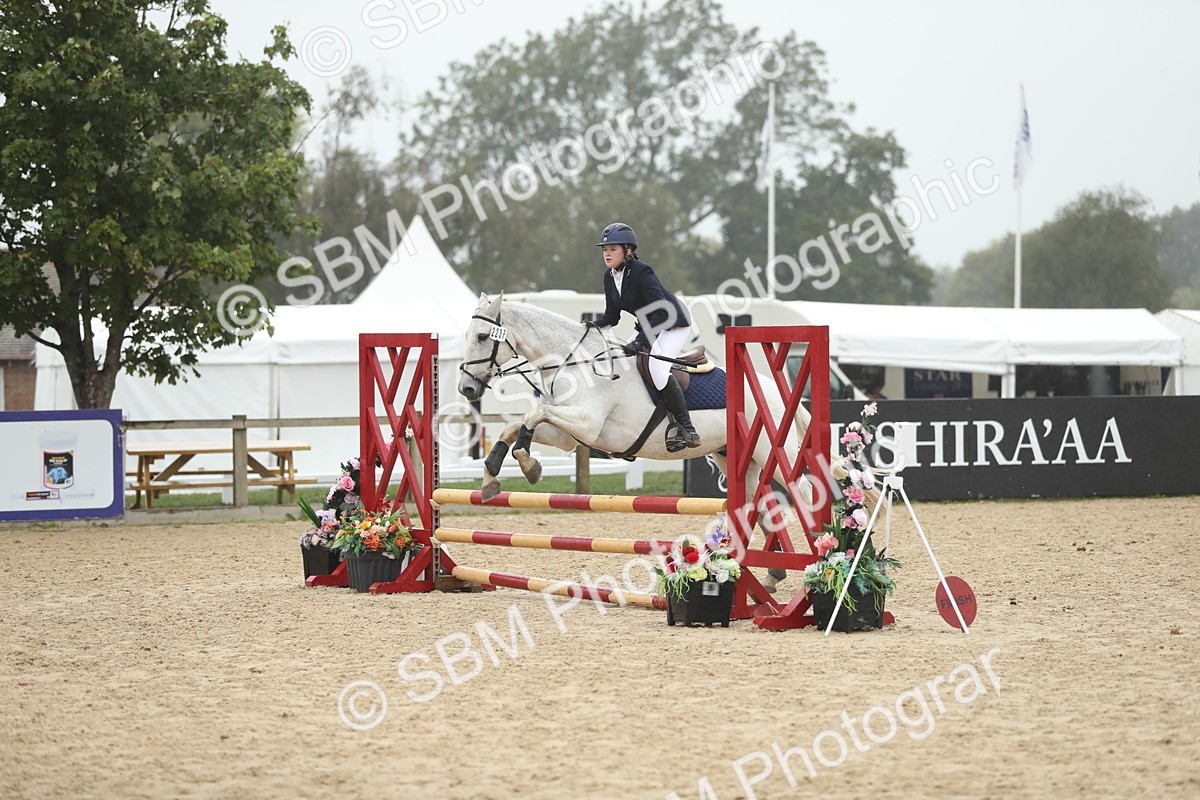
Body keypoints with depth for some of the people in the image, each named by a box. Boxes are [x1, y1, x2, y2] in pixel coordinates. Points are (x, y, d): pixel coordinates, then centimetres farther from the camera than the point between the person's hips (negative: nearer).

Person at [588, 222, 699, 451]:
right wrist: (593, 325, -17)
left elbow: (661, 312, -34)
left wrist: (640, 340, -41)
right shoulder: (610, 276, -3)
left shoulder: (642, 272, -28)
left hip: (674, 324, -9)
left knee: (658, 369, -26)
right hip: (648, 325, 9)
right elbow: (612, 315, 3)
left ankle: (687, 429, -20)